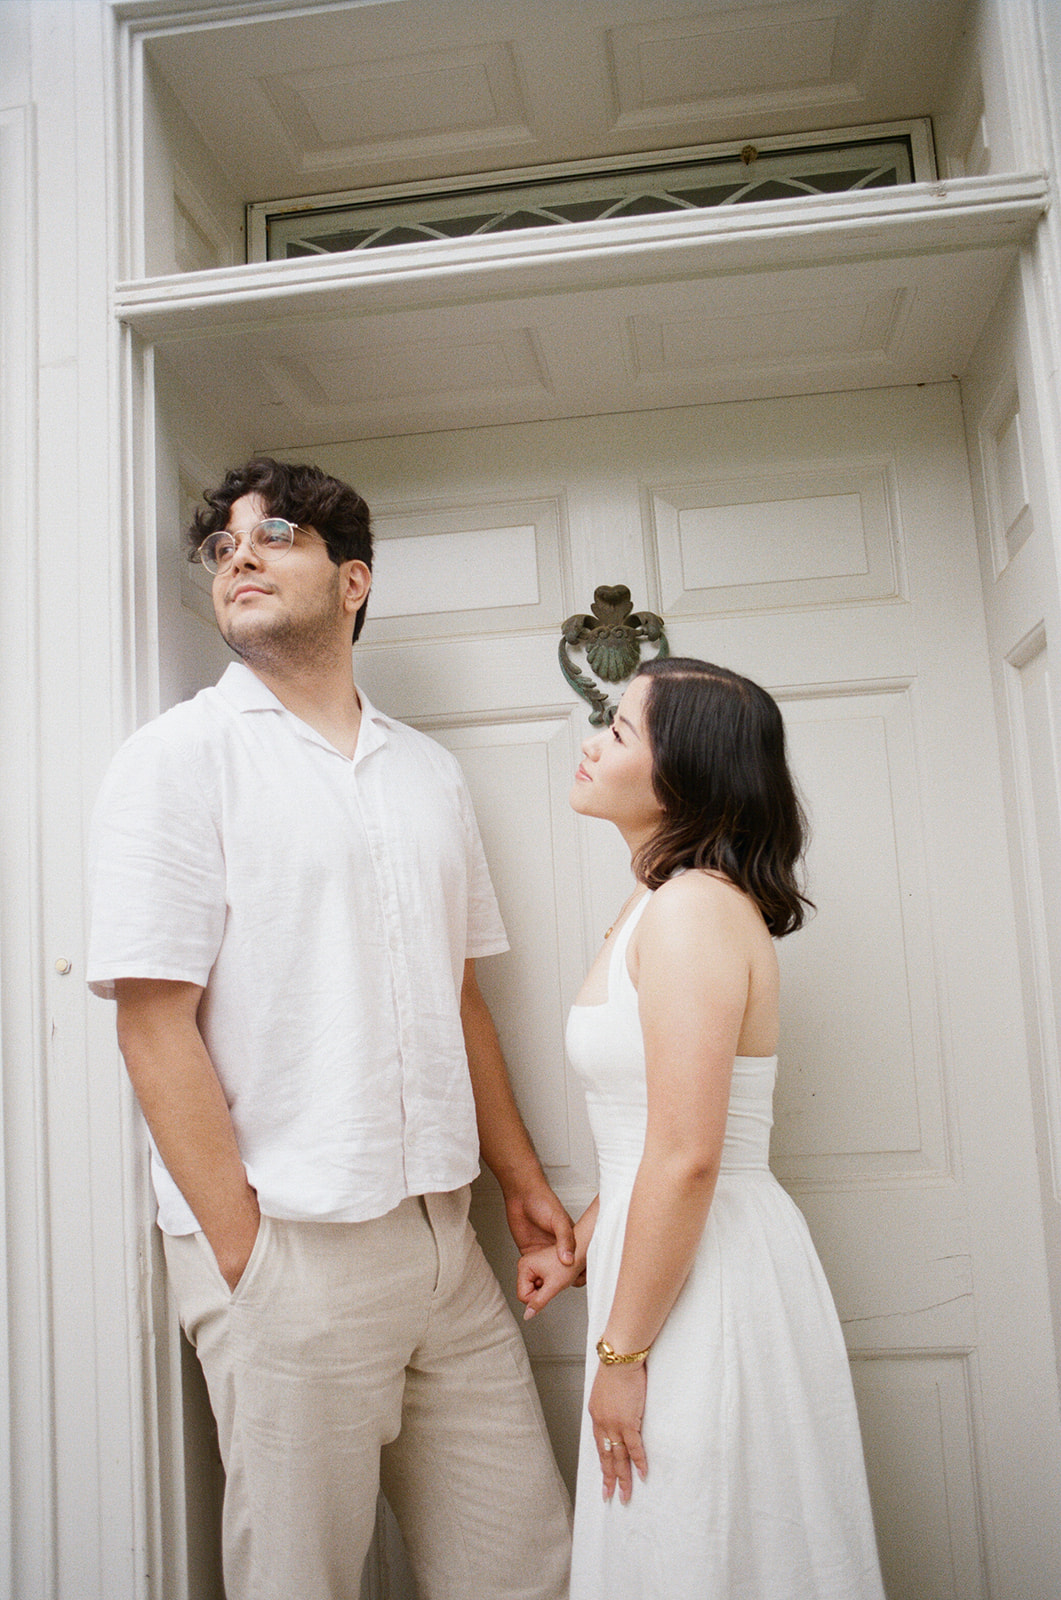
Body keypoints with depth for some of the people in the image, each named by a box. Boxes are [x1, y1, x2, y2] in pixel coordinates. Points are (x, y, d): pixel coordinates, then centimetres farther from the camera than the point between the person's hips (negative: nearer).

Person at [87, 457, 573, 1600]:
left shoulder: (429, 771, 12)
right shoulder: (178, 756, -5)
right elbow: (154, 1026, -10)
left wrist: (522, 1182, 13)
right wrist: (246, 1254, -12)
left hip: (440, 1236, 6)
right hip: (285, 1248, -5)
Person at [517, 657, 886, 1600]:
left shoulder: (693, 908, -21)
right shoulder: (658, 905, 10)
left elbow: (687, 1158, -24)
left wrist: (621, 1352, -17)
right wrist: (583, 1249, 15)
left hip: (705, 1277, -9)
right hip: (683, 1263, 9)